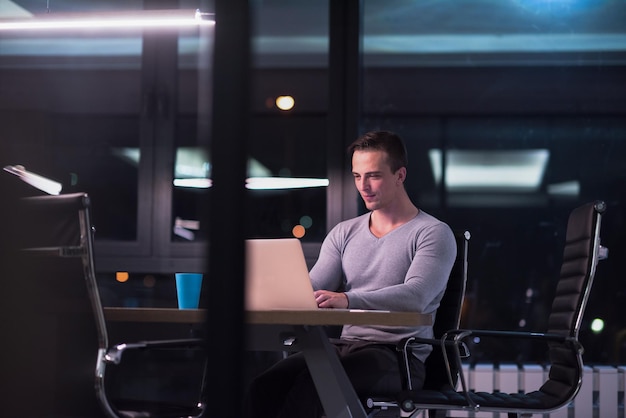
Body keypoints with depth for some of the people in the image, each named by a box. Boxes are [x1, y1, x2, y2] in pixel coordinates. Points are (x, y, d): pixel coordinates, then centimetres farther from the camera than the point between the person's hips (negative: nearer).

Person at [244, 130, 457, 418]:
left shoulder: (433, 233, -1)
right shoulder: (344, 233, 19)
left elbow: (416, 296, -19)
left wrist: (348, 300, -35)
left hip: (399, 356, -5)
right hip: (344, 346, 5)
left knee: (312, 384, -36)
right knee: (263, 386, -25)